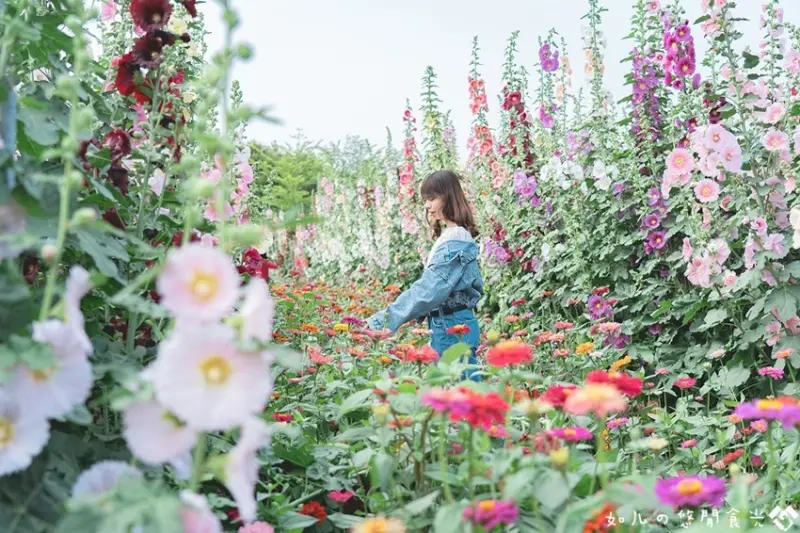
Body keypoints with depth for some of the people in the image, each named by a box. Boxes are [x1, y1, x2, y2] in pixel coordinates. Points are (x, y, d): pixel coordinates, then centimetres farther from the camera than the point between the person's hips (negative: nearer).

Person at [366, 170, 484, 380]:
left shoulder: (454, 241, -18)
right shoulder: (450, 236, 12)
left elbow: (427, 290, -25)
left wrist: (383, 320, -24)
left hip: (452, 326, -9)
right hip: (448, 323, 9)